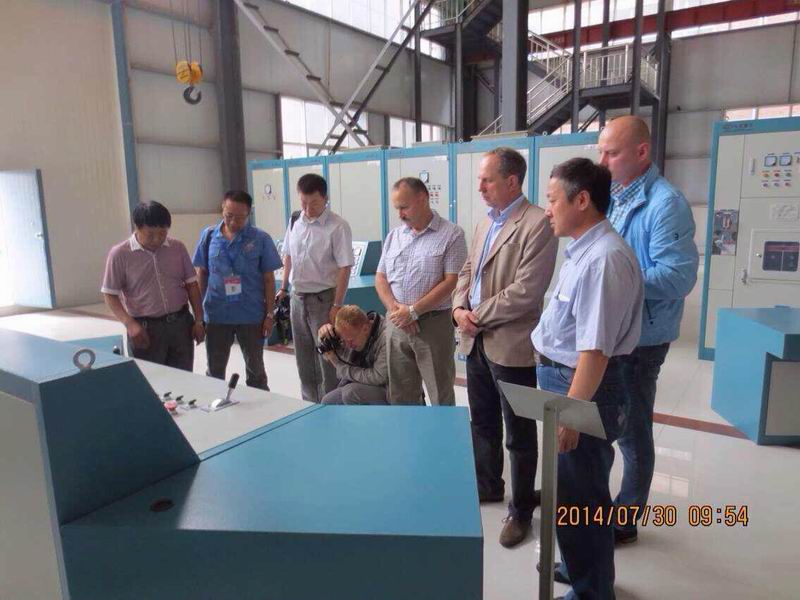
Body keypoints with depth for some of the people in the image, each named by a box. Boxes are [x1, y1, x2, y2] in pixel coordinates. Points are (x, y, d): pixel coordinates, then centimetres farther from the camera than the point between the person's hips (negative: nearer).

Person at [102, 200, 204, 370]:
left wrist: (199, 320, 3)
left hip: (181, 323, 3)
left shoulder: (177, 248, 2)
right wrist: (130, 324, -18)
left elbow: (191, 284, 8)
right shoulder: (120, 253, -7)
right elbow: (110, 294, -5)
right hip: (146, 328, -3)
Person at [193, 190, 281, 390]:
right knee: (214, 371, 15)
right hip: (216, 315, 2)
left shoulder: (261, 239, -6)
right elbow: (201, 274, 7)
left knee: (255, 370, 14)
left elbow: (269, 279, -3)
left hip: (252, 316, -2)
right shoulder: (208, 236, 0)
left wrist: (269, 314, -4)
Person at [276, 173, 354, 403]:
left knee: (327, 357, 1)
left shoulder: (337, 227, -15)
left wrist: (337, 305, -18)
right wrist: (283, 289, 15)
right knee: (303, 355, 16)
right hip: (297, 297, 6)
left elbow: (344, 268, -16)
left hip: (322, 298, -6)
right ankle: (309, 404, 32)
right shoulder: (295, 221, 4)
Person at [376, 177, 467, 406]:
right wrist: (396, 308, -8)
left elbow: (450, 282, -12)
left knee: (441, 396, 4)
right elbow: (380, 278, 10)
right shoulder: (394, 235, 12)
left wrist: (413, 311, -14)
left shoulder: (452, 234, -5)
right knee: (400, 395, 13)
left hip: (433, 323, -5)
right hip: (396, 324, 5)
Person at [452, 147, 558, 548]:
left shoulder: (537, 224, -15)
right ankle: (488, 486, 42)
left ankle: (521, 510, 26)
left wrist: (478, 315, -14)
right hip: (476, 341, 8)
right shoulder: (485, 223, 13)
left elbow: (527, 290, -22)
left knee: (519, 435, 8)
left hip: (511, 345, -8)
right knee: (482, 424, 21)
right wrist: (459, 307, -2)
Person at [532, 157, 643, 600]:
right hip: (561, 374, 10)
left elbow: (595, 350, -28)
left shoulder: (603, 259, -25)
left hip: (584, 386, -10)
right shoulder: (582, 250, 8)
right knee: (569, 487, 25)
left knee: (579, 495, 8)